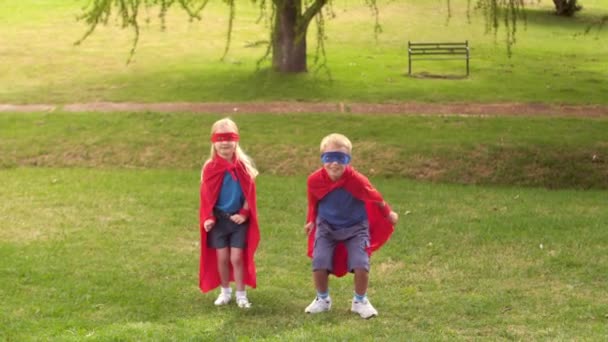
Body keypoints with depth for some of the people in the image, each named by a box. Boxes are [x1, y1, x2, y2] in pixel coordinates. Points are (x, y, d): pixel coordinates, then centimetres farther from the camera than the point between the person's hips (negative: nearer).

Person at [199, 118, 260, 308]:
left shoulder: (243, 166, -5)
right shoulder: (210, 168, -4)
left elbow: (249, 193, -1)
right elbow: (206, 195, 0)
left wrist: (244, 214, -10)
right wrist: (208, 218, -9)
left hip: (238, 219, -1)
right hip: (218, 219, 1)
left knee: (237, 258, -3)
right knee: (222, 257, 7)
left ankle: (241, 295, 8)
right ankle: (225, 292, 24)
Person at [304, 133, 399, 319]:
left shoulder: (356, 180, -27)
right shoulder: (315, 180, -19)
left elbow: (375, 198, -8)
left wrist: (389, 214, 7)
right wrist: (312, 222, 18)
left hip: (355, 228, -2)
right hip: (327, 227, 2)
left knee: (361, 265, -16)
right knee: (319, 264, -12)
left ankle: (360, 301, 10)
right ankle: (322, 299, 14)